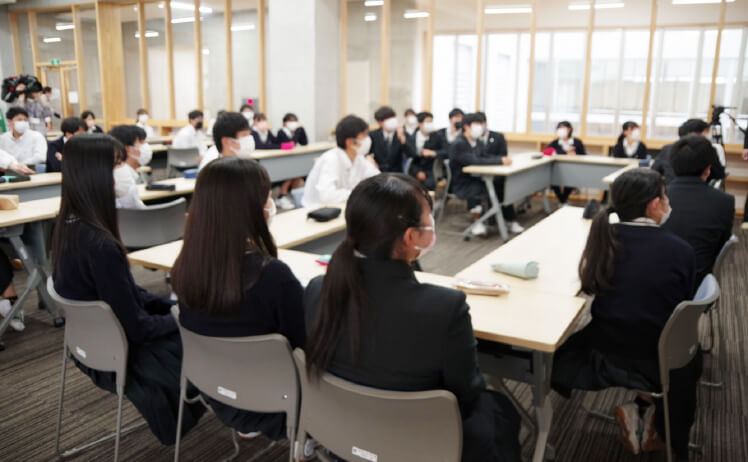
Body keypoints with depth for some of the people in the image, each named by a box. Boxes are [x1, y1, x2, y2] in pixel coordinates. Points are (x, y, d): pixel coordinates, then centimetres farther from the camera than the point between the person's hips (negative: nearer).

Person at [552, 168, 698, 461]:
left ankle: (633, 411, 19)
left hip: (605, 354, 1)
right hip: (658, 362, 0)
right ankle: (653, 421, 27)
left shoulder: (605, 238, -9)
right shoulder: (680, 250, -14)